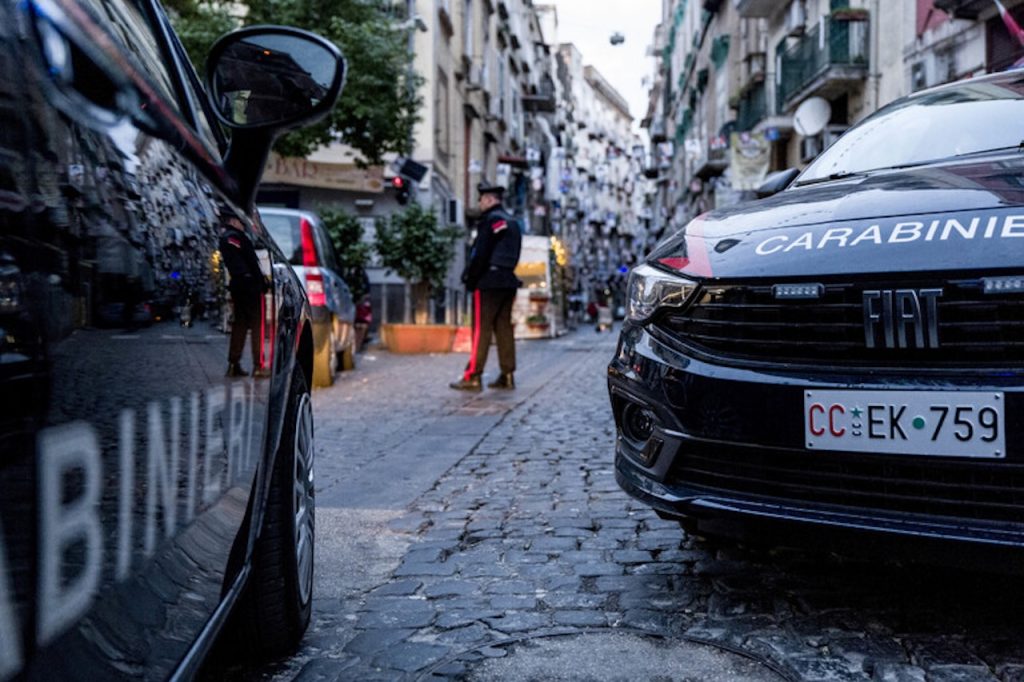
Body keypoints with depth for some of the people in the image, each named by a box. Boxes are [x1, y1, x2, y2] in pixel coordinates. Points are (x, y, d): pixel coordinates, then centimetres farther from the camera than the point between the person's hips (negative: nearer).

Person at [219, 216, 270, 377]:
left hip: (236, 286, 9)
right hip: (250, 285, -9)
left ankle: (233, 364, 12)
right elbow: (251, 262, -14)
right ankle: (258, 365, -8)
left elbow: (231, 264, 17)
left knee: (239, 325, 13)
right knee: (257, 325, -5)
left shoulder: (224, 238, 19)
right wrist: (262, 283, -12)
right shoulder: (238, 236, -9)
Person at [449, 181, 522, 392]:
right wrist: (506, 274, 15)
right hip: (508, 281, 9)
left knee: (481, 329, -7)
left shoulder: (490, 220, -10)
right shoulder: (512, 222, 18)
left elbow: (481, 254, -17)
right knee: (504, 328, 9)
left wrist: (469, 279, -11)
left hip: (488, 282, -9)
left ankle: (472, 377, -6)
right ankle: (507, 375, 11)